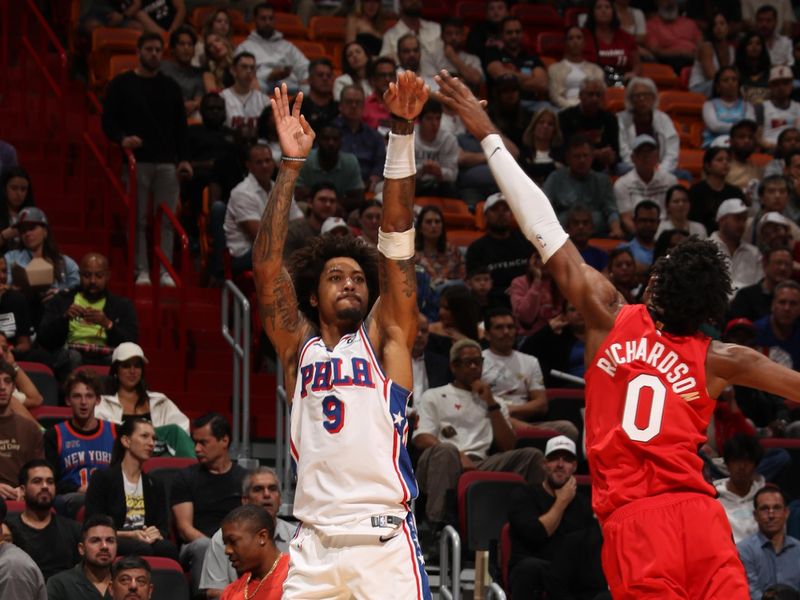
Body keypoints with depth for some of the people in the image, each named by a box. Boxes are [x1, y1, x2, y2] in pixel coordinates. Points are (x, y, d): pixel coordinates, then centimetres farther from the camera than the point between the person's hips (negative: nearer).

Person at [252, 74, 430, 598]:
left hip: (384, 543, -2)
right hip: (314, 548, 3)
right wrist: (291, 166, 0)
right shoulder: (299, 346, 16)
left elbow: (397, 239, 2)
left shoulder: (384, 337, 11)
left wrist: (402, 133, -7)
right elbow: (266, 266, 6)